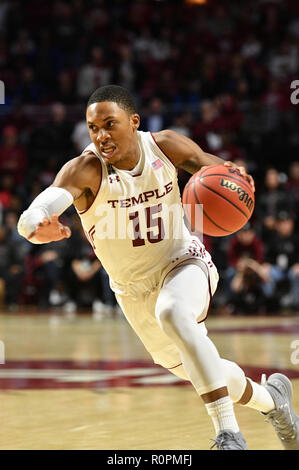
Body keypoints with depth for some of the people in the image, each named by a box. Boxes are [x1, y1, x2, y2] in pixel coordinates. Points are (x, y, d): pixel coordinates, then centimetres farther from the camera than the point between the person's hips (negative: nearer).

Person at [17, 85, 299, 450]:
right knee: (197, 371, 16)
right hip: (135, 290, 2)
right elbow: (33, 216, -42)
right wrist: (38, 227, -67)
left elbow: (206, 162, 3)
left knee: (172, 312, -37)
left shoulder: (165, 146, -16)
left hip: (183, 262, -2)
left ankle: (228, 430, -34)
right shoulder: (85, 170, -25)